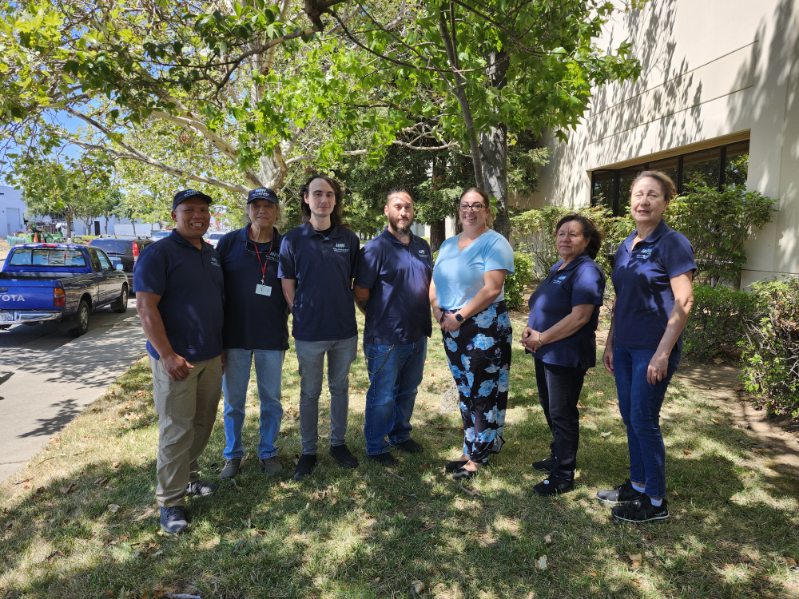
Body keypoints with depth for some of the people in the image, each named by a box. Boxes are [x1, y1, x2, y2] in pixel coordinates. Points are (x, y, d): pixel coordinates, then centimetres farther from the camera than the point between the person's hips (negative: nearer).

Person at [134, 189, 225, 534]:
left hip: (211, 357, 7)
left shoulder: (213, 254, 12)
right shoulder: (158, 253, -10)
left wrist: (222, 346, 16)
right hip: (176, 359, -7)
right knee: (177, 430, 0)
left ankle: (188, 477, 33)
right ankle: (171, 500, 13)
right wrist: (168, 355, -21)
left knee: (203, 424, 15)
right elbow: (145, 307, -16)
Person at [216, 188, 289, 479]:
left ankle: (268, 452, 30)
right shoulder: (229, 242, -1)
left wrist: (284, 322, -1)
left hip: (272, 338, 1)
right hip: (234, 336, 0)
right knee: (233, 400, 11)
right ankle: (233, 454, 30)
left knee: (271, 400, 12)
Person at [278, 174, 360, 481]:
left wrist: (345, 311, 4)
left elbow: (355, 281, 9)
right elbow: (288, 286, -2)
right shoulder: (293, 239, -5)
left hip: (345, 329, 2)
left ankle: (338, 443, 33)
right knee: (309, 392, 11)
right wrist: (302, 316, -4)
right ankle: (308, 451, 26)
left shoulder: (349, 238, 1)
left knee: (340, 388, 16)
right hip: (309, 331, -2)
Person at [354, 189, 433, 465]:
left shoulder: (422, 246, 8)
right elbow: (361, 294, -12)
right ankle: (376, 447, 24)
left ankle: (401, 435, 40)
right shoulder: (376, 248, -13)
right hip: (386, 339, -6)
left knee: (408, 392, 20)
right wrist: (379, 319, -1)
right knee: (383, 397, 7)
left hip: (417, 335, 6)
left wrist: (424, 320, 11)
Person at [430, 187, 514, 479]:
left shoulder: (495, 243, -8)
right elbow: (435, 284, 13)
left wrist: (460, 316, -16)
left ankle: (477, 455, 13)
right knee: (465, 390, 13)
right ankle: (472, 447, 27)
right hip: (452, 328, 7)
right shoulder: (448, 244, 14)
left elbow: (492, 289, -18)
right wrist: (439, 313, -4)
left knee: (484, 392, 0)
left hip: (485, 328, -7)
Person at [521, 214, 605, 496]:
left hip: (566, 355, -9)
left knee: (562, 413, 0)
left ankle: (564, 476, 14)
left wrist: (542, 338, -20)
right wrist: (531, 330, -2)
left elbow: (580, 317, -25)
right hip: (546, 353, 9)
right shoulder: (558, 268, 13)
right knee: (550, 409, 20)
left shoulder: (586, 271, -16)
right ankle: (558, 457, 38)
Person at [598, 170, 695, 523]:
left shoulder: (672, 244, -11)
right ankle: (638, 485, 30)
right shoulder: (626, 246, 10)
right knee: (629, 416, 14)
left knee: (644, 420, 0)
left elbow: (683, 302, -15)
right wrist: (610, 343, 14)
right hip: (625, 346, 7)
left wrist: (663, 353, -19)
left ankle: (656, 502, 16)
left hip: (652, 349, -7)